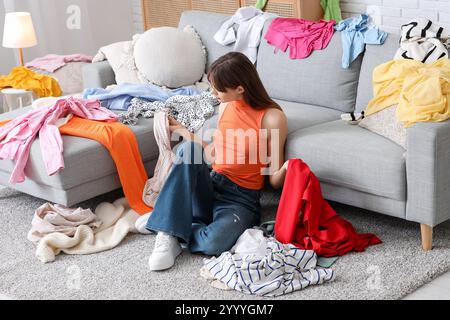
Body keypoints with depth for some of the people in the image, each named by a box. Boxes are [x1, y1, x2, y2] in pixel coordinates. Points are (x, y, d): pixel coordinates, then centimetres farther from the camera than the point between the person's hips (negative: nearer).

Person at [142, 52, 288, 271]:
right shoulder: (226, 106, 7)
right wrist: (183, 131, 19)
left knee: (214, 244, -38)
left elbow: (274, 181, -8)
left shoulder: (272, 118, -11)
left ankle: (175, 234, -4)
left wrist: (283, 171, -30)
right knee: (189, 148, -27)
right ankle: (166, 235, -26)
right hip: (208, 188, 5)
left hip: (240, 198, -5)